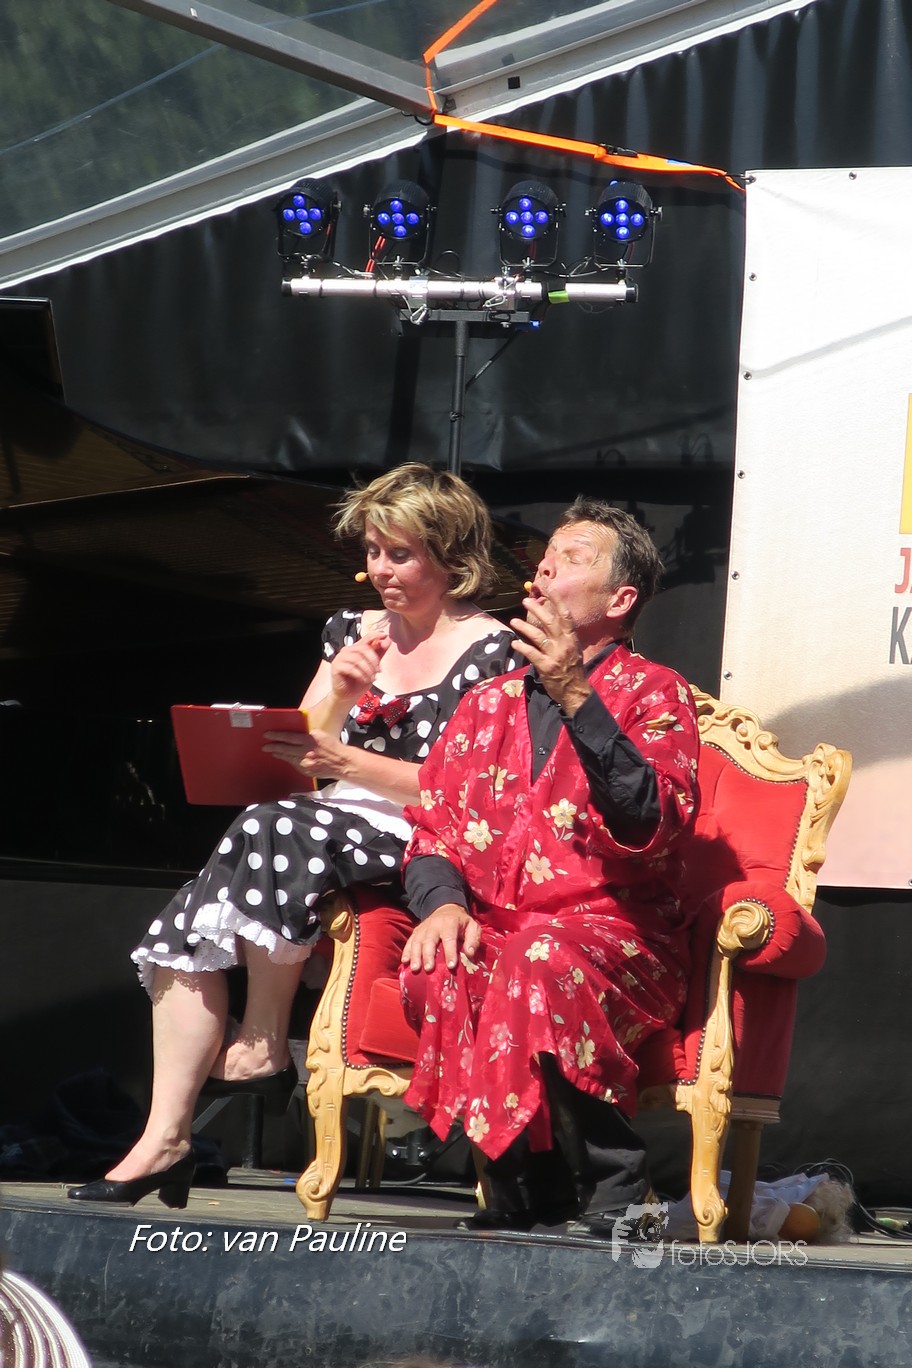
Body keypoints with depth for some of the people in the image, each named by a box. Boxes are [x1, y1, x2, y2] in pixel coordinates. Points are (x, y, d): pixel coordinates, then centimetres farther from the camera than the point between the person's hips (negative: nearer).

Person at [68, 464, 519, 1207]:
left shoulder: (491, 652, -1)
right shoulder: (355, 633, 20)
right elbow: (298, 752, 16)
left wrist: (349, 764, -15)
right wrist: (338, 691, -2)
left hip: (424, 852, -7)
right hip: (334, 830, 7)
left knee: (275, 830, -34)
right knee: (190, 921, -19)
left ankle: (263, 1045, -21)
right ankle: (165, 1138, -23)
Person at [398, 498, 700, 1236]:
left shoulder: (654, 693, 6)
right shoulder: (489, 704, 22)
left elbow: (651, 826, -12)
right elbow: (429, 830, 17)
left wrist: (577, 699, -18)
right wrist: (443, 902, -6)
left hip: (614, 932, -4)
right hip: (491, 923, 4)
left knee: (544, 960, -38)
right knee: (436, 970, -31)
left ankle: (610, 1192, -25)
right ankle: (525, 1183, -20)